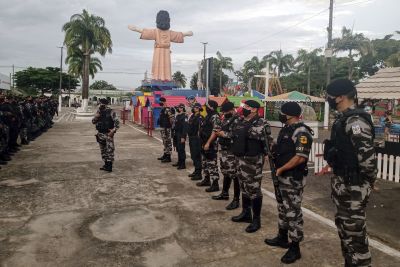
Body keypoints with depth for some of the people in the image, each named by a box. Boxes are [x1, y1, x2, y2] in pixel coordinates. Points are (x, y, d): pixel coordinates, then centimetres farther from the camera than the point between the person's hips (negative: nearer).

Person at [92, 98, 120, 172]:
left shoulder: (110, 112, -7)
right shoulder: (98, 112, 10)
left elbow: (117, 122, -10)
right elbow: (93, 122, 9)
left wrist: (113, 131, -17)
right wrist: (97, 116, -10)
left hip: (108, 134, -6)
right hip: (100, 134, 6)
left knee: (110, 149, -9)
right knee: (103, 150, 12)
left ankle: (109, 166, -6)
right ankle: (106, 164, 22)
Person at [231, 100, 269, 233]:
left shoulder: (261, 124, -15)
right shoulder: (241, 121, 10)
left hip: (254, 161, -8)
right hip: (241, 159, 9)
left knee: (254, 189, -1)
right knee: (244, 187, 17)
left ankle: (256, 219, 11)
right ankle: (246, 213, 32)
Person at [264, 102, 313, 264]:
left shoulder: (301, 132, -18)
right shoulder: (286, 129, 12)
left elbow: (300, 157, -24)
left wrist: (281, 169, -19)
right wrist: (272, 153, 4)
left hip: (294, 180, -10)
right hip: (281, 177, 10)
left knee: (293, 212, -1)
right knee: (282, 208, 20)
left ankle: (295, 248, 11)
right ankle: (282, 238, 36)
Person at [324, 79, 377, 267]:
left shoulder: (355, 121, -21)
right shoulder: (343, 119, 11)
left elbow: (367, 156, -25)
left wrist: (369, 180, -12)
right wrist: (331, 163, 15)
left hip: (353, 186, -10)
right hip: (343, 183, 10)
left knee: (354, 230, 1)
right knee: (344, 225, 20)